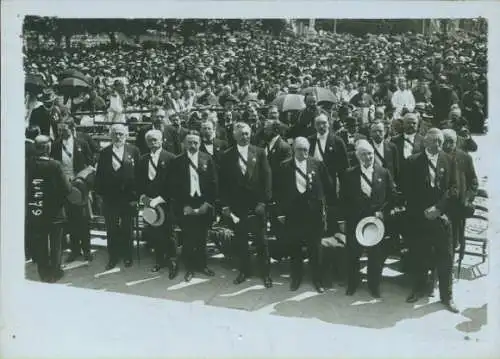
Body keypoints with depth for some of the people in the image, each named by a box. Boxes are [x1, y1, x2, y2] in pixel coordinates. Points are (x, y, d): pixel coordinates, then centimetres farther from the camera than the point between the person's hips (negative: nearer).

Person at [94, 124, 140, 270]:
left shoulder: (134, 151, -1)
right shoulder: (104, 152, 3)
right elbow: (99, 175, 4)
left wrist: (136, 196, -8)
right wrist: (100, 194, -3)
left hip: (128, 196, -1)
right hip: (109, 197, 1)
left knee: (126, 229, 11)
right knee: (111, 230, 6)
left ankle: (127, 256, 25)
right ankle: (113, 257, 18)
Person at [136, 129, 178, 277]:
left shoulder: (170, 158, -6)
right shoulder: (143, 159, 11)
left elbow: (173, 183, -10)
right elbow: (139, 182, 13)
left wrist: (160, 199, -14)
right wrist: (142, 196, -4)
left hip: (166, 203, -5)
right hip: (149, 202, 5)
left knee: (168, 235, -1)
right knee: (151, 233, 7)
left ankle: (172, 263, 15)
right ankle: (160, 260, 25)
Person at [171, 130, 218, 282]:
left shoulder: (207, 159, 2)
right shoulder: (178, 161, -2)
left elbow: (213, 183, 1)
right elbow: (175, 186, -2)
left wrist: (208, 203, -6)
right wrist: (183, 206, -8)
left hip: (204, 206, 1)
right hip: (186, 207, -1)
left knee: (202, 238, 10)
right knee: (188, 239, 5)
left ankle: (202, 265, 26)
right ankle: (190, 267, 18)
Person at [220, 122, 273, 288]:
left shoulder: (259, 153, 0)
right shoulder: (227, 156, 0)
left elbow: (267, 177, -2)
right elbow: (223, 183, 0)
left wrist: (264, 200, -8)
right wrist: (225, 205, -5)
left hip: (257, 205, -1)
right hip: (237, 206, 1)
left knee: (261, 241, 7)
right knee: (240, 241, 10)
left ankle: (265, 272, 19)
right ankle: (244, 270, 25)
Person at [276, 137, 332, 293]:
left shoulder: (317, 164, -2)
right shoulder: (285, 166, -2)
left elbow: (327, 186, 3)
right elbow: (279, 191, 0)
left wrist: (322, 204, -2)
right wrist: (282, 211, -2)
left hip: (314, 213, 0)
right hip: (293, 213, 0)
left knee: (315, 248, 8)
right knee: (294, 248, 11)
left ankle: (317, 279, 22)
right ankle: (296, 278, 27)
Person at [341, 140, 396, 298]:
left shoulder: (384, 173, 1)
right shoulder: (350, 174, 0)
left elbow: (392, 195, 3)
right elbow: (344, 197, 2)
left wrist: (383, 211, -8)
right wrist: (351, 215, -6)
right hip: (355, 221, 0)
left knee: (376, 255, 7)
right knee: (353, 254, 9)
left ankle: (374, 285, 24)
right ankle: (352, 284, 26)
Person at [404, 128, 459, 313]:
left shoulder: (448, 161, 3)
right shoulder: (413, 161, -1)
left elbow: (453, 188, -1)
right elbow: (409, 190, -3)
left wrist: (438, 208, -12)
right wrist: (422, 211, -10)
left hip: (442, 216, 1)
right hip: (419, 217, 0)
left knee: (445, 257, 3)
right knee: (419, 255, 9)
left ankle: (446, 296, 14)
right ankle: (418, 289, 28)